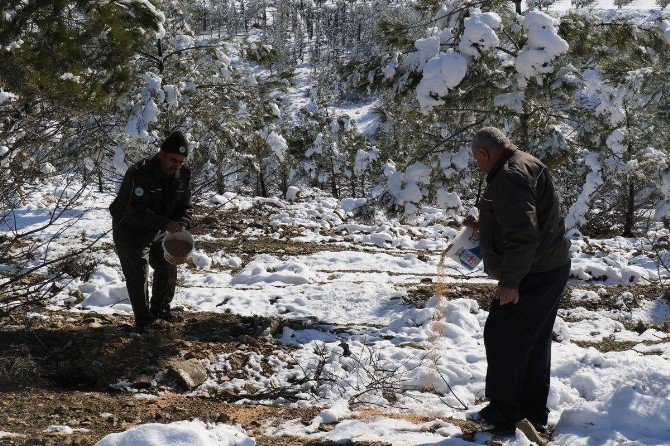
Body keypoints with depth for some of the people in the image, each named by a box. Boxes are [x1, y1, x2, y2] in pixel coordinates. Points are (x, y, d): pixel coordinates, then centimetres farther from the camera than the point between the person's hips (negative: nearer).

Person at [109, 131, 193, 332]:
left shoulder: (182, 175, -10)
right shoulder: (139, 173, -32)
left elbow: (186, 206, -3)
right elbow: (137, 211, -37)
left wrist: (182, 225, -24)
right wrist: (166, 224, -44)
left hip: (158, 233, 7)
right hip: (130, 231, -7)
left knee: (168, 268, 13)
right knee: (138, 274, -9)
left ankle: (160, 308, 35)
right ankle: (143, 319, 4)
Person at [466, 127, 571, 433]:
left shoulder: (508, 178, -20)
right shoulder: (526, 165, 14)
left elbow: (524, 236, -28)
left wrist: (510, 281, -25)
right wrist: (482, 224, 26)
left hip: (532, 278, -11)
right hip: (553, 270, 11)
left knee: (503, 339, -1)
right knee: (536, 342, 18)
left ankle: (502, 415, 7)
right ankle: (534, 413, 28)